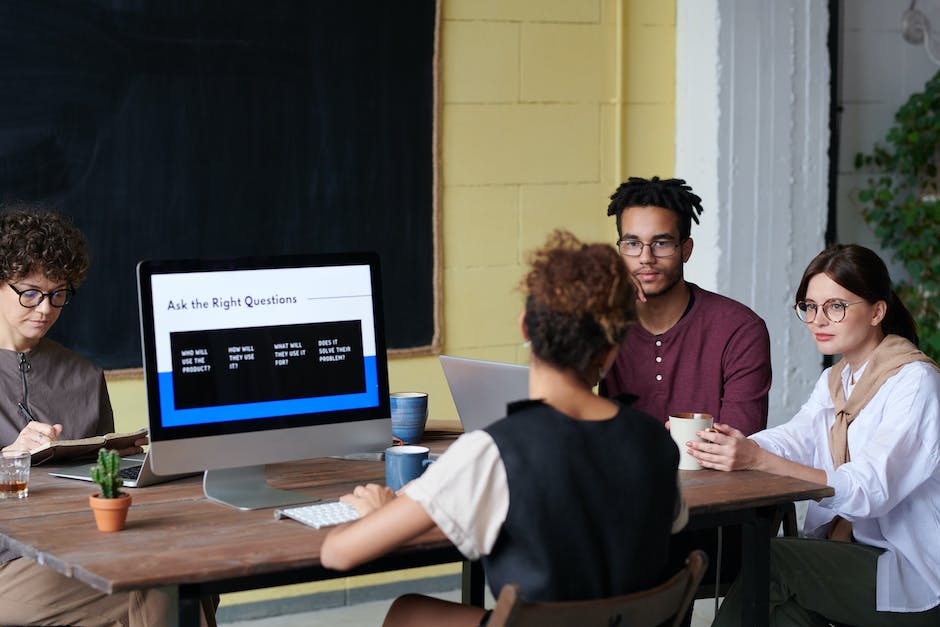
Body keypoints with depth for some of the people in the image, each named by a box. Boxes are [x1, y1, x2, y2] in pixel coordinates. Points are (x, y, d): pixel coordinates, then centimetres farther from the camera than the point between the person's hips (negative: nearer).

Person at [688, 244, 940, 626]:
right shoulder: (834, 381, 15)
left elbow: (870, 490, -25)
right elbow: (793, 440, -5)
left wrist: (760, 460, -36)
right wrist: (726, 448, -27)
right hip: (850, 549, 7)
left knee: (770, 560, -22)